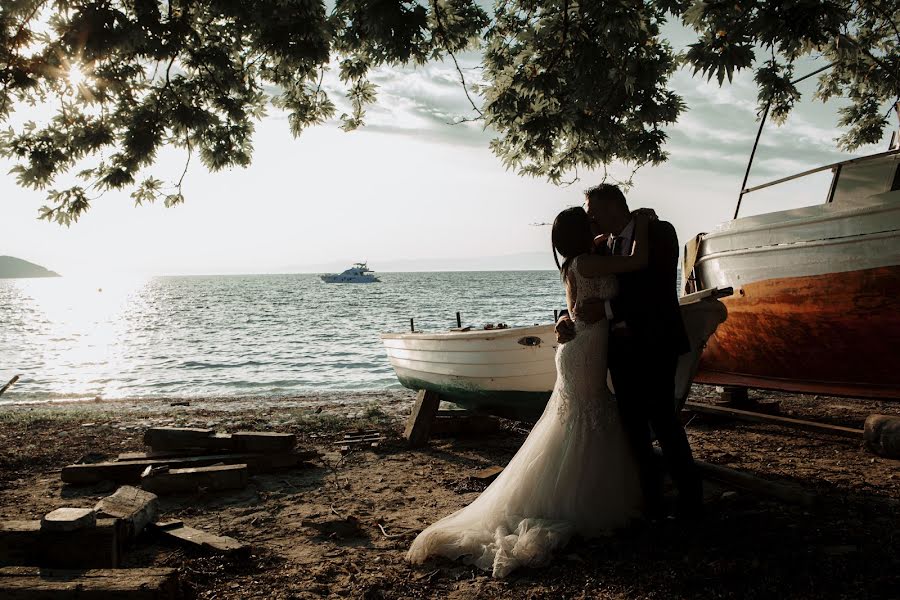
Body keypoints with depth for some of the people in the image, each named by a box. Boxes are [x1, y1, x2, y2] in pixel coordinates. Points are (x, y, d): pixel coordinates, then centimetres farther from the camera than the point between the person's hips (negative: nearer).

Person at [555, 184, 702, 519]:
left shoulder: (659, 233, -4)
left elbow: (659, 289, -16)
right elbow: (589, 299, 11)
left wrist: (608, 310, -21)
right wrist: (567, 320, -10)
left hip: (654, 344, -6)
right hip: (620, 348, 6)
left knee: (662, 419, -8)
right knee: (633, 425, 7)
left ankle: (690, 499, 6)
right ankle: (651, 502, 16)